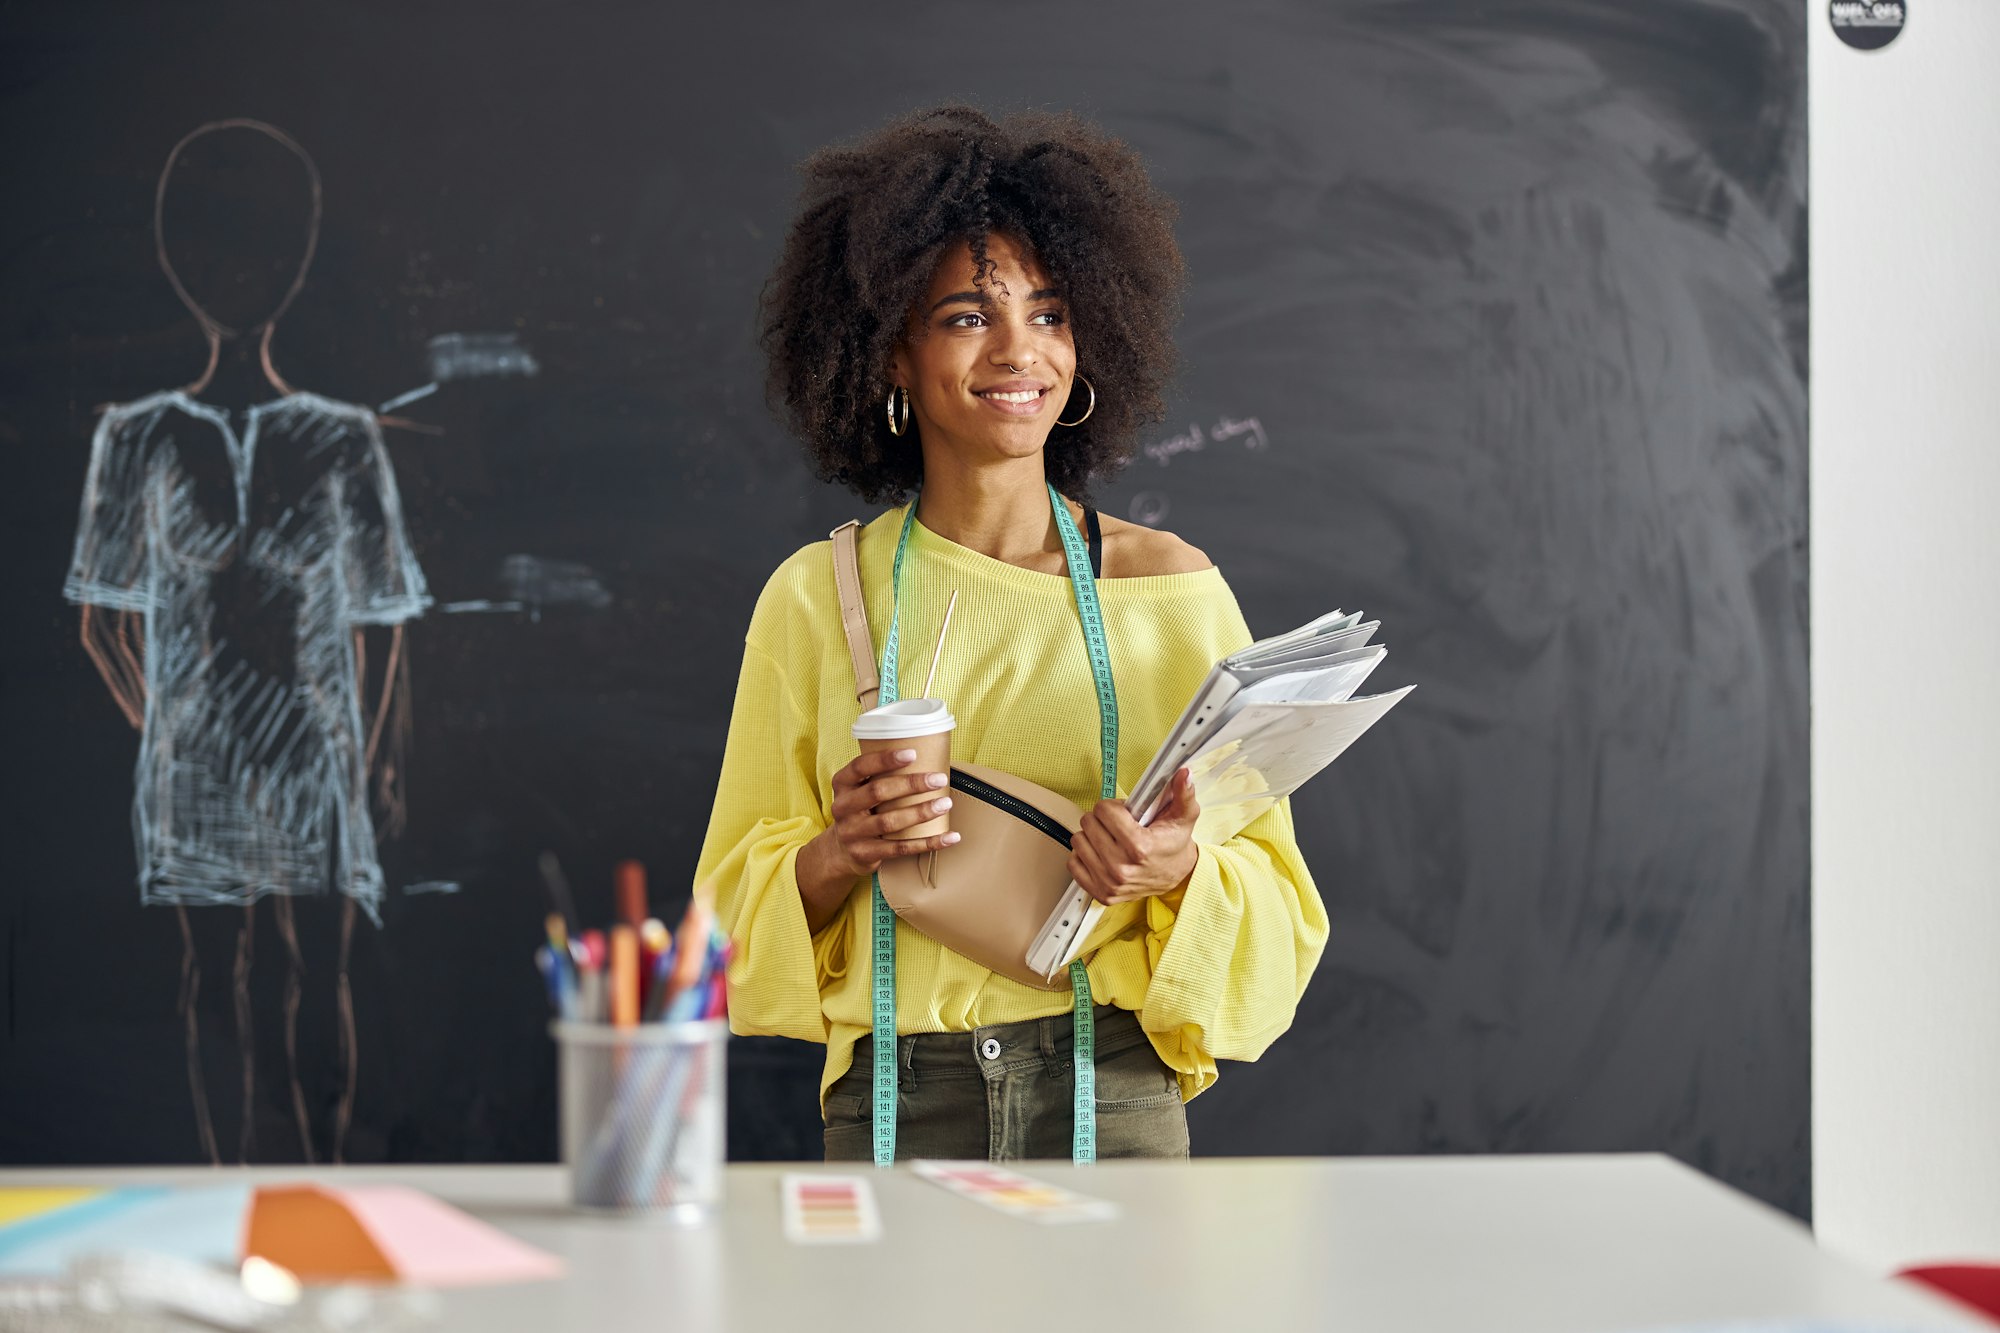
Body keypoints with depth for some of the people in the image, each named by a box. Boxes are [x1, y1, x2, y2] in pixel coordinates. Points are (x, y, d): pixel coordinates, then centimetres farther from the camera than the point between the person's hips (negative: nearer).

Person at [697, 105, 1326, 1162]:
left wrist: (1179, 870, -16)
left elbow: (1272, 892, 5)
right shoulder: (816, 597, 4)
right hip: (892, 1107, 0)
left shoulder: (1174, 589, 2)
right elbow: (739, 895, 9)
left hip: (1113, 1099, 0)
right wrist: (839, 855, -12)